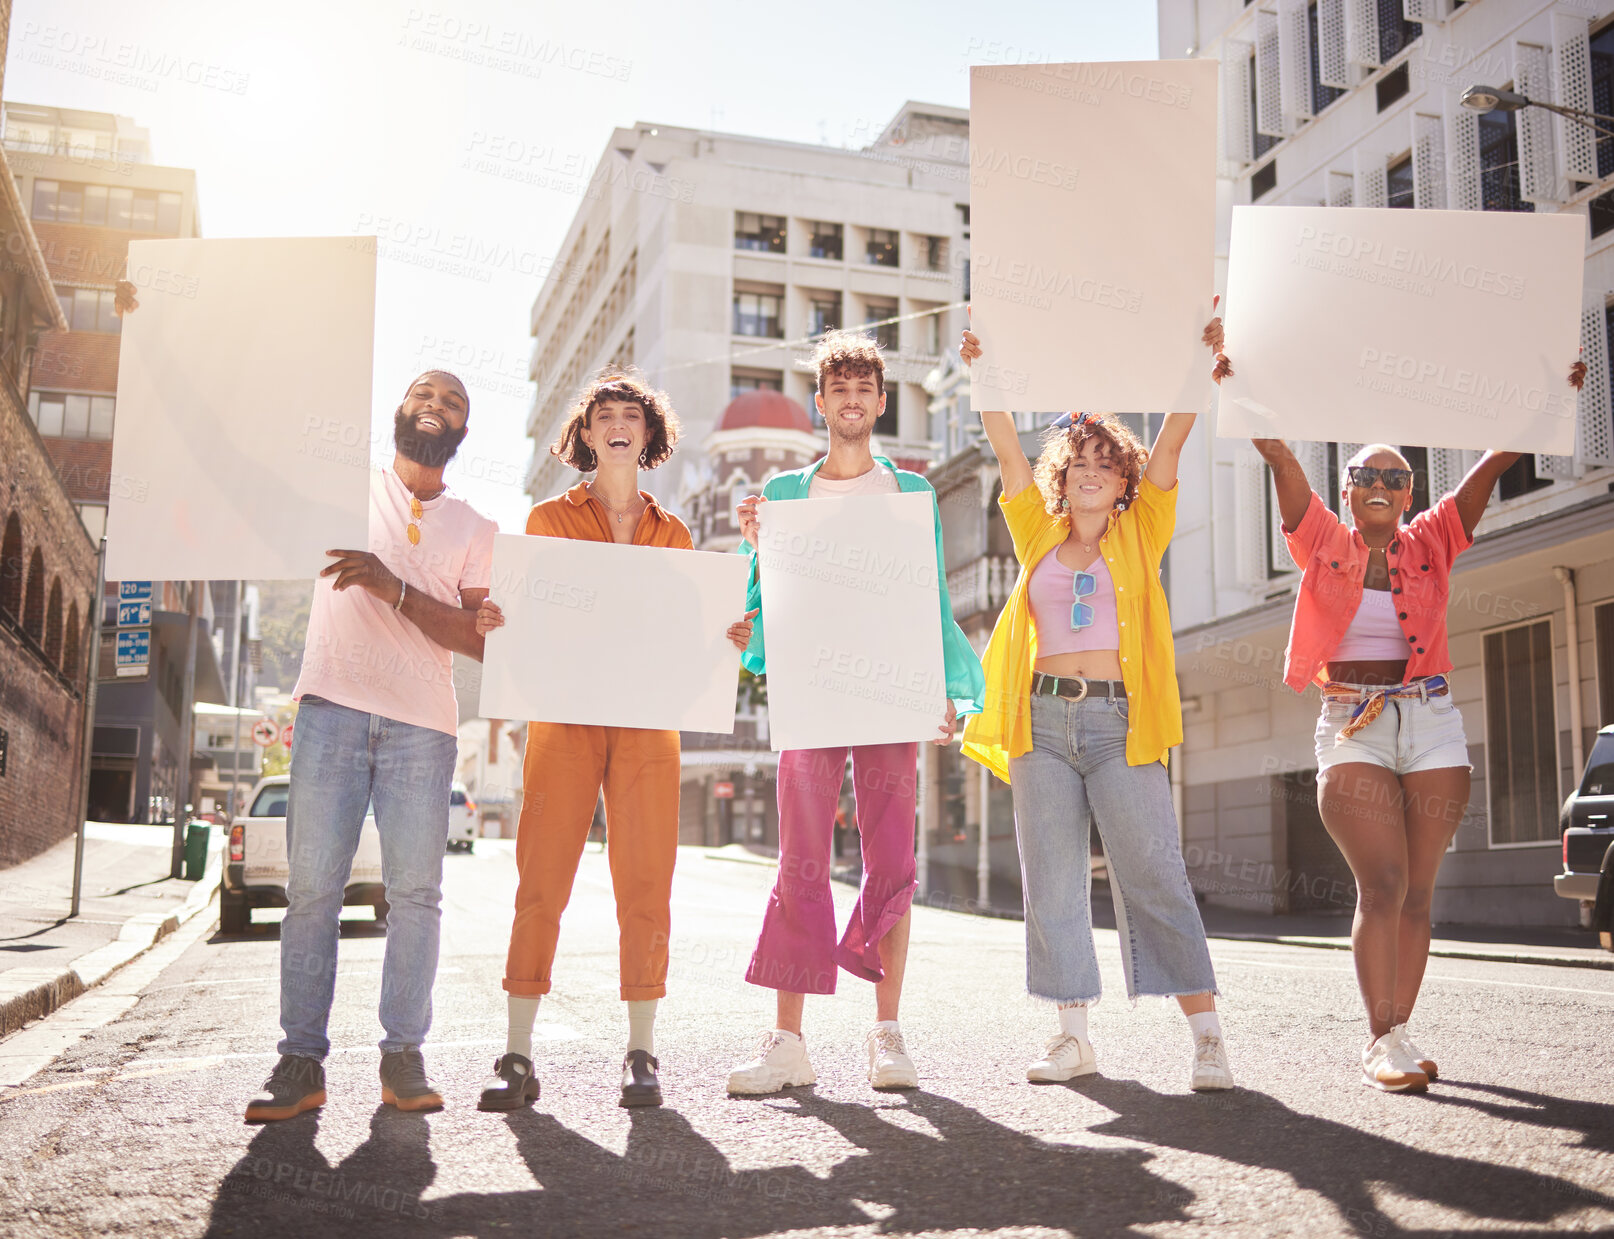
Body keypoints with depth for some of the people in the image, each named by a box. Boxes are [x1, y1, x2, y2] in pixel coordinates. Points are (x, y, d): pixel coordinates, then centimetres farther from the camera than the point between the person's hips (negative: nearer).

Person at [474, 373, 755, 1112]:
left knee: (644, 885, -2)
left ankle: (641, 1056, 6)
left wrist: (726, 640, -4)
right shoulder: (548, 520, 12)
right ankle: (517, 1058, 0)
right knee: (542, 882, -6)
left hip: (647, 723, 1)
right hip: (564, 716, -1)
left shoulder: (672, 535, 17)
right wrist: (492, 625, -12)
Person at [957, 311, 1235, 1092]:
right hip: (1043, 719, 2)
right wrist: (983, 374, 3)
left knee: (1153, 875, -6)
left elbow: (1168, 446, 4)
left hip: (1120, 722, -2)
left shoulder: (1138, 537, 12)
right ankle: (1074, 1035, 11)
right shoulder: (1038, 535, 15)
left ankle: (1207, 1036, -2)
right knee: (1052, 883, 2)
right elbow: (1006, 447, 10)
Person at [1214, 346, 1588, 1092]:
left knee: (1416, 892, 1)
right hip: (1350, 728, -2)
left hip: (1430, 722, 3)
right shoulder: (1324, 543, 4)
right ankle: (1382, 1039, -11)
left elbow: (1492, 466, 2)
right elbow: (1279, 456, -7)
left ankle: (1395, 1035, 9)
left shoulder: (1431, 542, 10)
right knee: (1382, 884, -13)